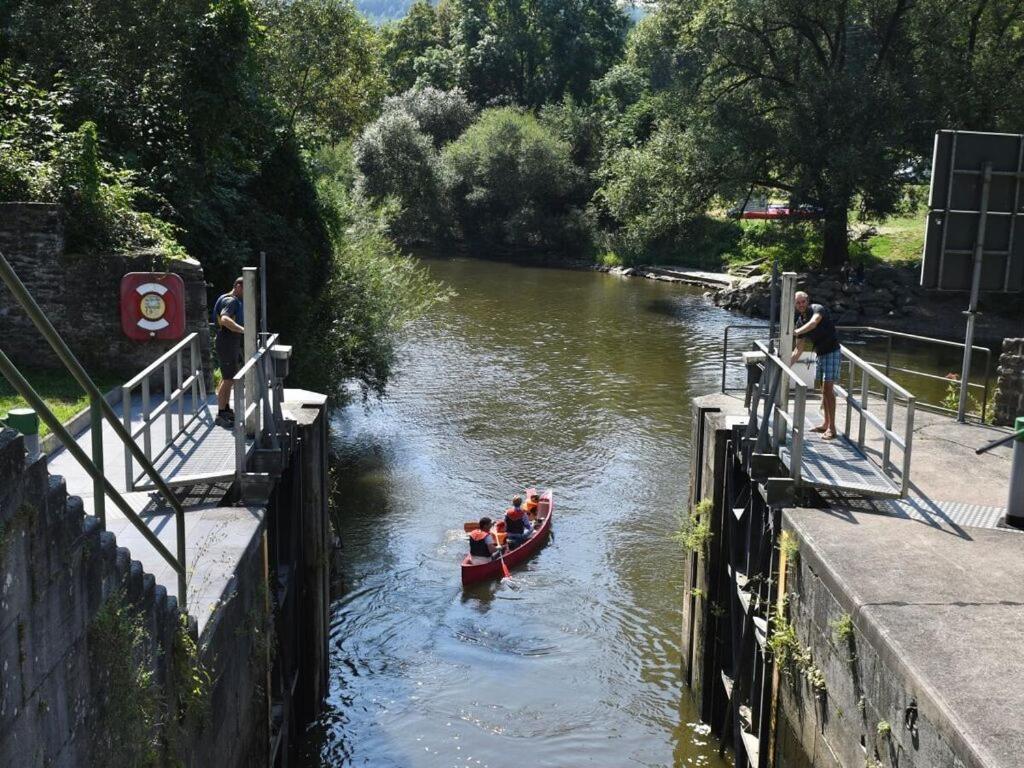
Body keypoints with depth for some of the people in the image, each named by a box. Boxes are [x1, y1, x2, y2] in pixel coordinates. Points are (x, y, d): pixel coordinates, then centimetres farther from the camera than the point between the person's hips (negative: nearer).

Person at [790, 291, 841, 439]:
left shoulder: (818, 309, -14)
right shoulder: (800, 321, 7)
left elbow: (813, 323, -38)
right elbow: (799, 349, 11)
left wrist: (796, 332, -51)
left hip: (832, 352, -8)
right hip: (820, 354, 8)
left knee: (828, 389, -12)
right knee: (824, 389, 13)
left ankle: (832, 428, -12)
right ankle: (826, 424, 22)